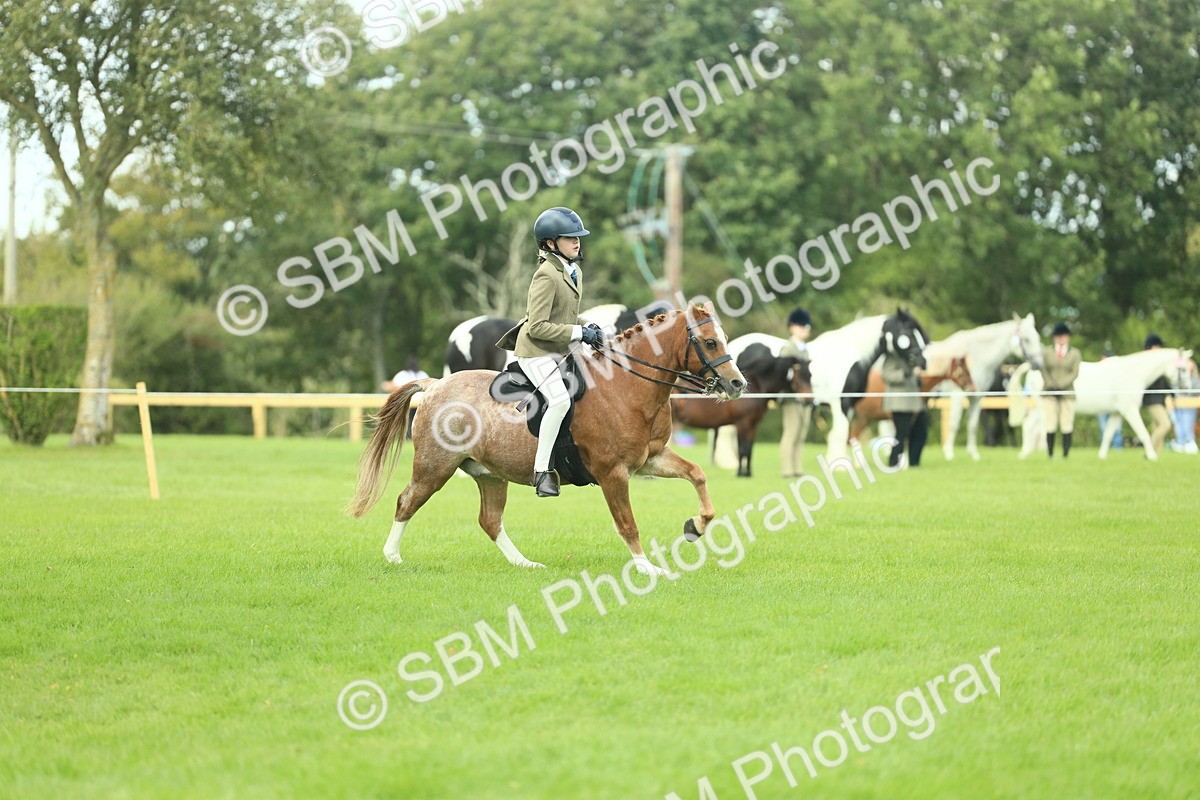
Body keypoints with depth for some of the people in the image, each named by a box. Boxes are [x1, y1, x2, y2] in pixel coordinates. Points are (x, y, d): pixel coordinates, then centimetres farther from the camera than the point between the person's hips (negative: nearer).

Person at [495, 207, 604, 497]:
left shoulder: (574, 272, 10)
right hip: (536, 352, -10)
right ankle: (542, 470, -23)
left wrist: (589, 328, 2)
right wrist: (578, 332, -21)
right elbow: (538, 327, -23)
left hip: (561, 351, 10)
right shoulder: (546, 276, -19)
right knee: (560, 399, -28)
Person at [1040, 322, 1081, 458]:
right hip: (1049, 393, 0)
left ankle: (1066, 454, 1)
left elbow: (1075, 373, -2)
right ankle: (1050, 454, -1)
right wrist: (1050, 384, -15)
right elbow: (1043, 370, 1)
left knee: (1067, 425, -2)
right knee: (1050, 425, -4)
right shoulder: (1046, 352, 9)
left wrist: (1061, 384, -15)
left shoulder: (1075, 354, 7)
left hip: (1067, 392, 0)